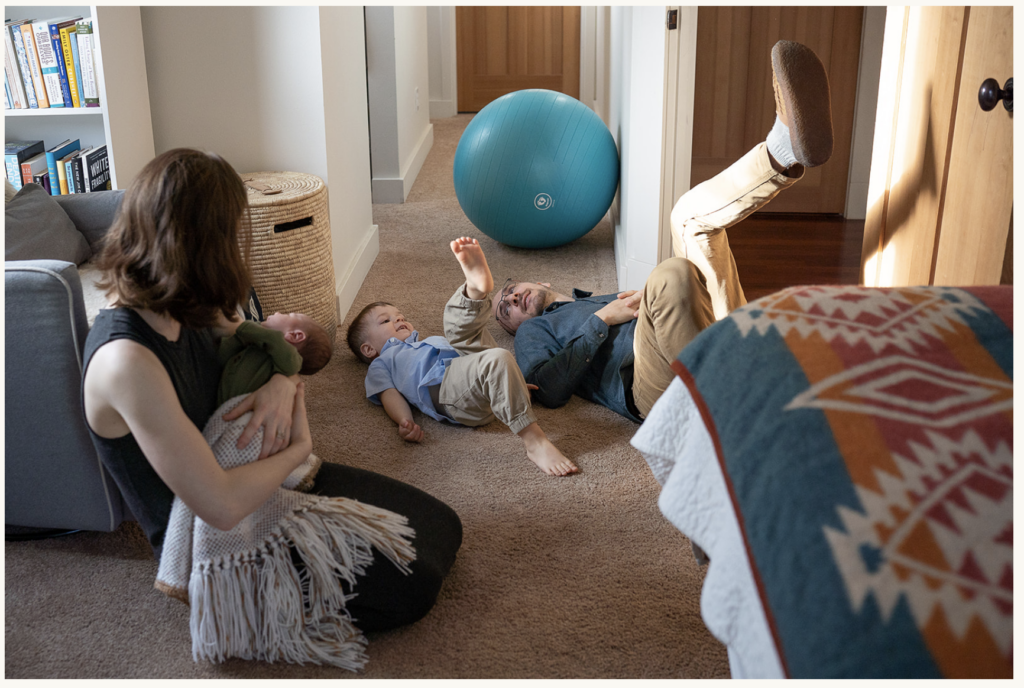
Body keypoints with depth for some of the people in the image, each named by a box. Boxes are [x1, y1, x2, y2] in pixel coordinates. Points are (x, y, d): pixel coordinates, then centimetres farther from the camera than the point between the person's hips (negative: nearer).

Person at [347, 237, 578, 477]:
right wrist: (405, 422, -14)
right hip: (445, 381, -7)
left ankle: (476, 286, -29)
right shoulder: (380, 364, 29)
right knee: (497, 360, -34)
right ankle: (535, 443, -42)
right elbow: (389, 395, 9)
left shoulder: (431, 341, 47)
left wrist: (512, 382, 20)